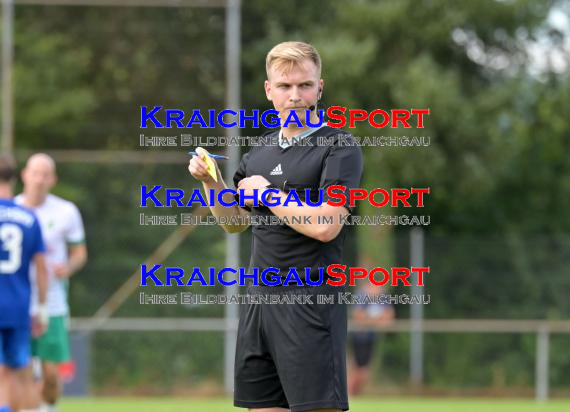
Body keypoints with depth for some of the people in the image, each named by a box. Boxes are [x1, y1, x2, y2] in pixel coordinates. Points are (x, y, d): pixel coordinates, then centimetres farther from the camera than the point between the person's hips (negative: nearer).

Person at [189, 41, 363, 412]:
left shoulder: (339, 147, -7)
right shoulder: (261, 151, 15)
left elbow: (325, 225, -19)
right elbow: (235, 223, 24)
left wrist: (266, 193, -9)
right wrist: (211, 182, 7)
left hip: (311, 302, -7)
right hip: (260, 298, 7)